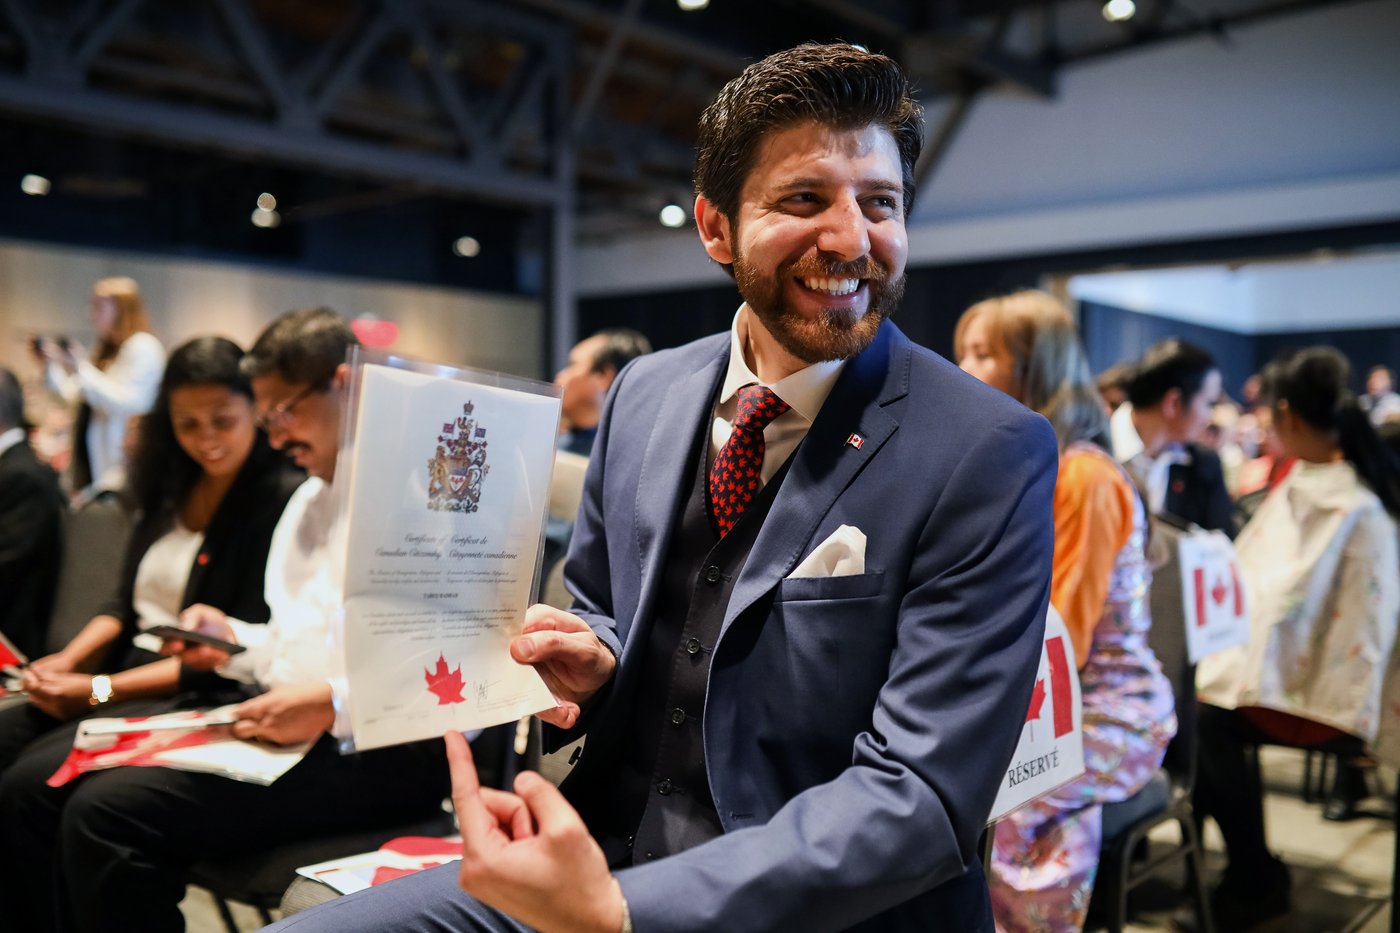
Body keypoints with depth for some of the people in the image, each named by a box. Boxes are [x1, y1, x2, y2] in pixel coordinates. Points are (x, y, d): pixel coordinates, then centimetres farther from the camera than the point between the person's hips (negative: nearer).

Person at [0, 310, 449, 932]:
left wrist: (332, 704, -23)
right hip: (295, 723, 10)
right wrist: (235, 642, 7)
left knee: (108, 814, -23)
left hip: (378, 747, -9)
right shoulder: (309, 497, 22)